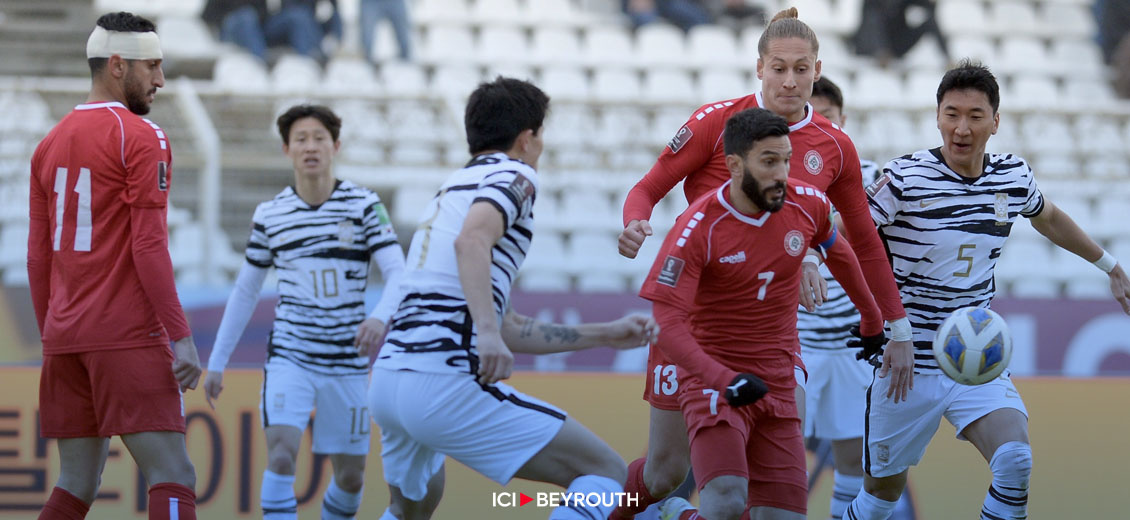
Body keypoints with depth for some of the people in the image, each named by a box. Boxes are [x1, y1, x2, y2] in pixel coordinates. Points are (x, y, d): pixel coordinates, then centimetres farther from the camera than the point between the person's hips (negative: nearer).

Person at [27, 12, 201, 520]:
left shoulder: (51, 143, 15)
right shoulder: (141, 138, -7)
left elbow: (37, 256, 17)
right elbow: (148, 246, -14)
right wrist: (180, 336, -14)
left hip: (65, 338, 7)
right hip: (128, 337, -7)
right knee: (173, 479, -10)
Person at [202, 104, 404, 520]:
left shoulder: (364, 206, -4)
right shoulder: (270, 216, 2)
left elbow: (397, 273, -13)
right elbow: (245, 291, 13)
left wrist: (380, 317, -35)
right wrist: (217, 362, 12)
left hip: (347, 362, 0)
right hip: (289, 356, 0)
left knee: (350, 475, 6)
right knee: (281, 455, -21)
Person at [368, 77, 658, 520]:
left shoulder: (453, 188, 28)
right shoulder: (514, 174, 2)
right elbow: (472, 239, -22)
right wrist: (486, 332, -31)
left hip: (387, 379, 9)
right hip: (447, 382, -9)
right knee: (605, 473, -7)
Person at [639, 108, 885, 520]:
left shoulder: (807, 205, -2)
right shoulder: (699, 227, -18)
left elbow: (838, 253, 21)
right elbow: (665, 323, -20)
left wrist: (872, 318, 34)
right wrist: (723, 379, -32)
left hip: (778, 386, 5)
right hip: (714, 379, -5)